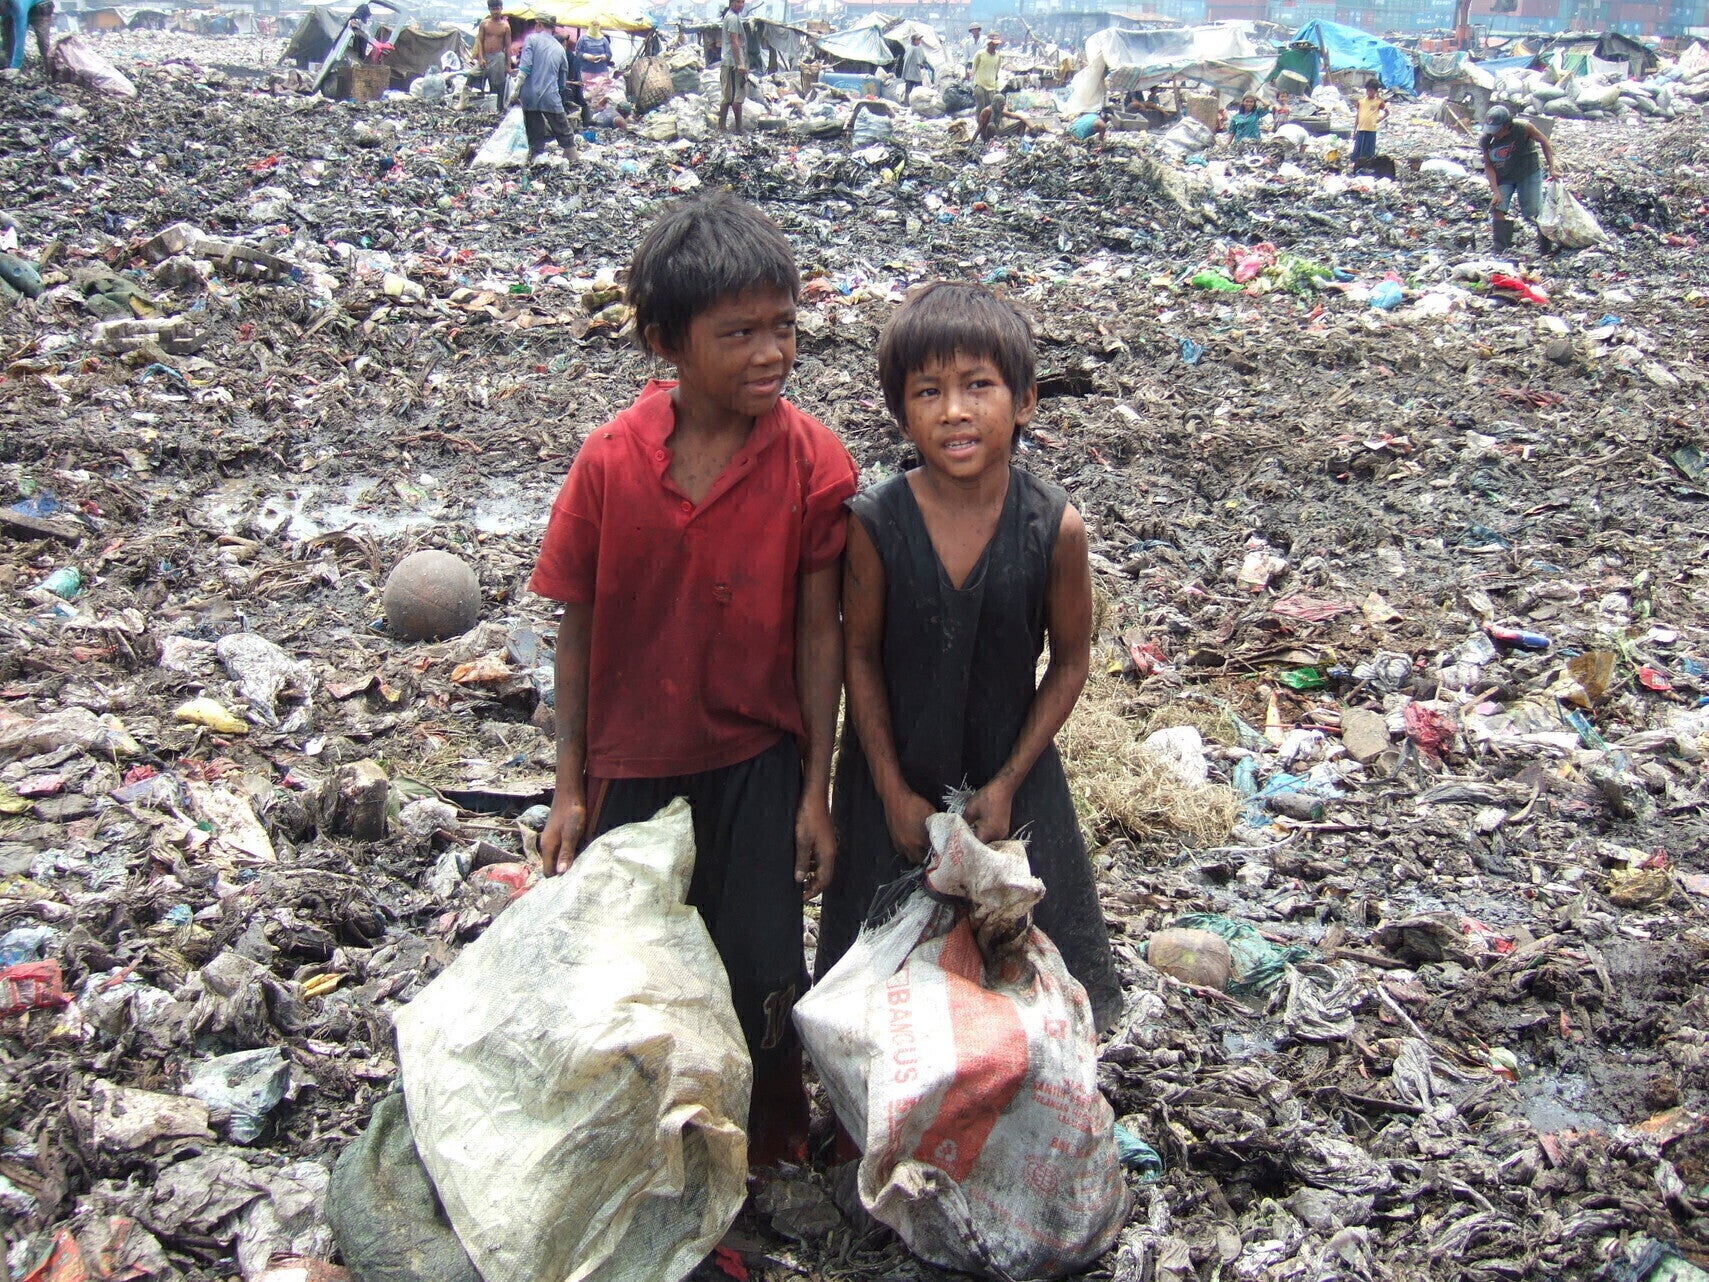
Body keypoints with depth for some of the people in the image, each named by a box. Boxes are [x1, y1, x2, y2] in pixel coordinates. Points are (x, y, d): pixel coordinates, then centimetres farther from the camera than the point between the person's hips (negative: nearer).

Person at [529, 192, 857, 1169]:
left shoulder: (815, 464, -15)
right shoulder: (611, 462, -15)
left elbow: (819, 634, -8)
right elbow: (580, 629, -5)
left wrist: (815, 792, -4)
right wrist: (569, 788, -2)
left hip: (755, 755, -1)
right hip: (631, 756, 1)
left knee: (764, 975, 6)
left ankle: (769, 1147, 35)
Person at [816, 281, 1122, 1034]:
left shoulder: (1055, 528, -18)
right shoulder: (875, 523, -19)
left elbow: (1070, 662, -6)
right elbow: (859, 657, -8)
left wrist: (1008, 784, -7)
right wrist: (893, 790, -6)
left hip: (1009, 780, 0)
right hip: (895, 779, 0)